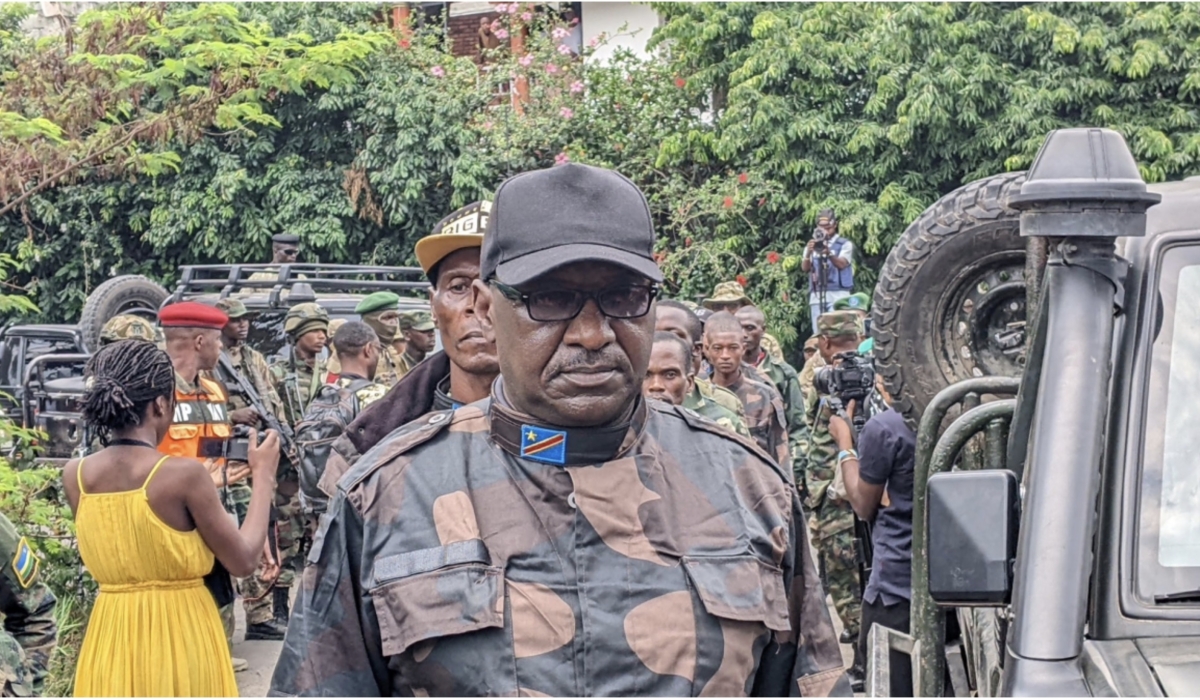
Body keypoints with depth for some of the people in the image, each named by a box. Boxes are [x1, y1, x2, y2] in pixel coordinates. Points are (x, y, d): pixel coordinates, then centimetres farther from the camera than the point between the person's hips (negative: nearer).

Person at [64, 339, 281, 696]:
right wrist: (263, 476, 2)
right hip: (180, 636, -5)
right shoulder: (184, 473, -16)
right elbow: (243, 561, -8)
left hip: (110, 642, 5)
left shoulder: (75, 476, 0)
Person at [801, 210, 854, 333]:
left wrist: (829, 253, -30)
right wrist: (809, 253, -19)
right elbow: (805, 268, 2)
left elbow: (842, 264, -11)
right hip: (816, 296, 3)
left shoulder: (845, 244, 7)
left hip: (838, 295, -3)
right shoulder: (812, 245, 17)